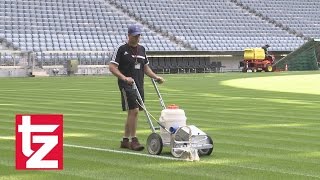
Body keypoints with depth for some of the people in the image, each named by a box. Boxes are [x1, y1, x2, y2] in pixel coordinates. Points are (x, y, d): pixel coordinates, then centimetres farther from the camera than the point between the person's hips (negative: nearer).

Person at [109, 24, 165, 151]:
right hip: (127, 85, -7)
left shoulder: (142, 50, 15)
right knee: (134, 110, -15)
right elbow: (112, 67, -10)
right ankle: (133, 140, -10)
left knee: (132, 113, 9)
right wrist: (124, 78, -23)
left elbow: (146, 67, 23)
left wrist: (156, 77, 9)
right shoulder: (121, 50, -5)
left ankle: (125, 140, 17)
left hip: (139, 85, 7)